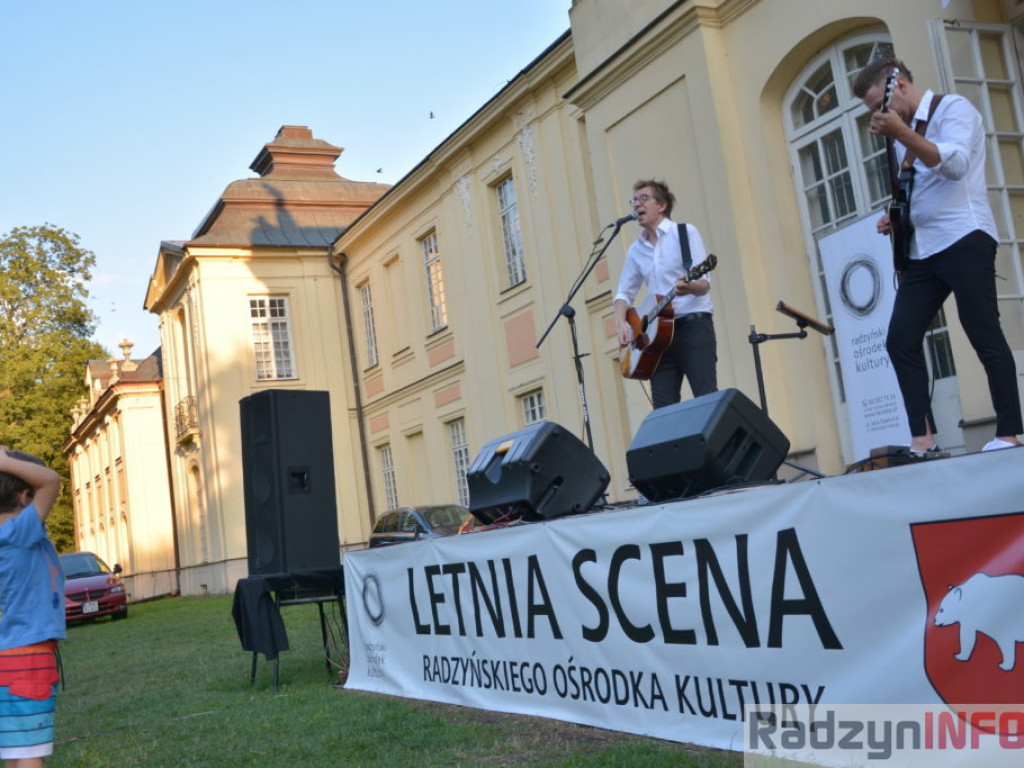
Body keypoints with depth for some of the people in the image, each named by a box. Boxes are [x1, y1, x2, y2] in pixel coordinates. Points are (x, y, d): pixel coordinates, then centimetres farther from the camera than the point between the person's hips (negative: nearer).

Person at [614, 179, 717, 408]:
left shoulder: (685, 232, 0)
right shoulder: (637, 249, 15)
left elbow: (704, 283, -8)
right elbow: (624, 293, 18)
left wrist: (690, 287, -32)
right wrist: (622, 324, -1)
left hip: (693, 324, -5)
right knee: (664, 408, -3)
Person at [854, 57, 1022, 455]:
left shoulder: (953, 108, -2)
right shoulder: (905, 131, 21)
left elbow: (955, 165, -21)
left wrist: (901, 134, -31)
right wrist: (896, 218, 9)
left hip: (963, 239, -8)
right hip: (922, 249, 8)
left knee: (984, 337, -8)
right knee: (900, 340, -1)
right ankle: (923, 436, 3)